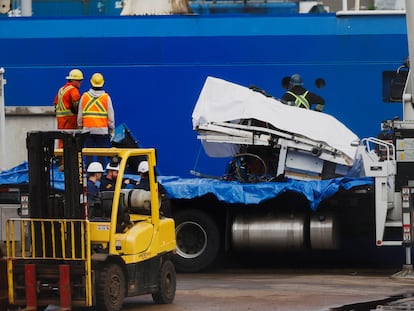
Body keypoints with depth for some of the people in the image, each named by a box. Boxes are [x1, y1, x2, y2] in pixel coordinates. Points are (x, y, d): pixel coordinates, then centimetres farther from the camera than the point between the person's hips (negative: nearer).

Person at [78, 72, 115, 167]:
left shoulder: (84, 96, 3)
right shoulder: (106, 97, -2)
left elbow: (80, 115, 8)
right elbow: (111, 115, 2)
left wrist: (80, 126, 20)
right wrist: (111, 129, 12)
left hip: (88, 129, 2)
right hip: (102, 130, -2)